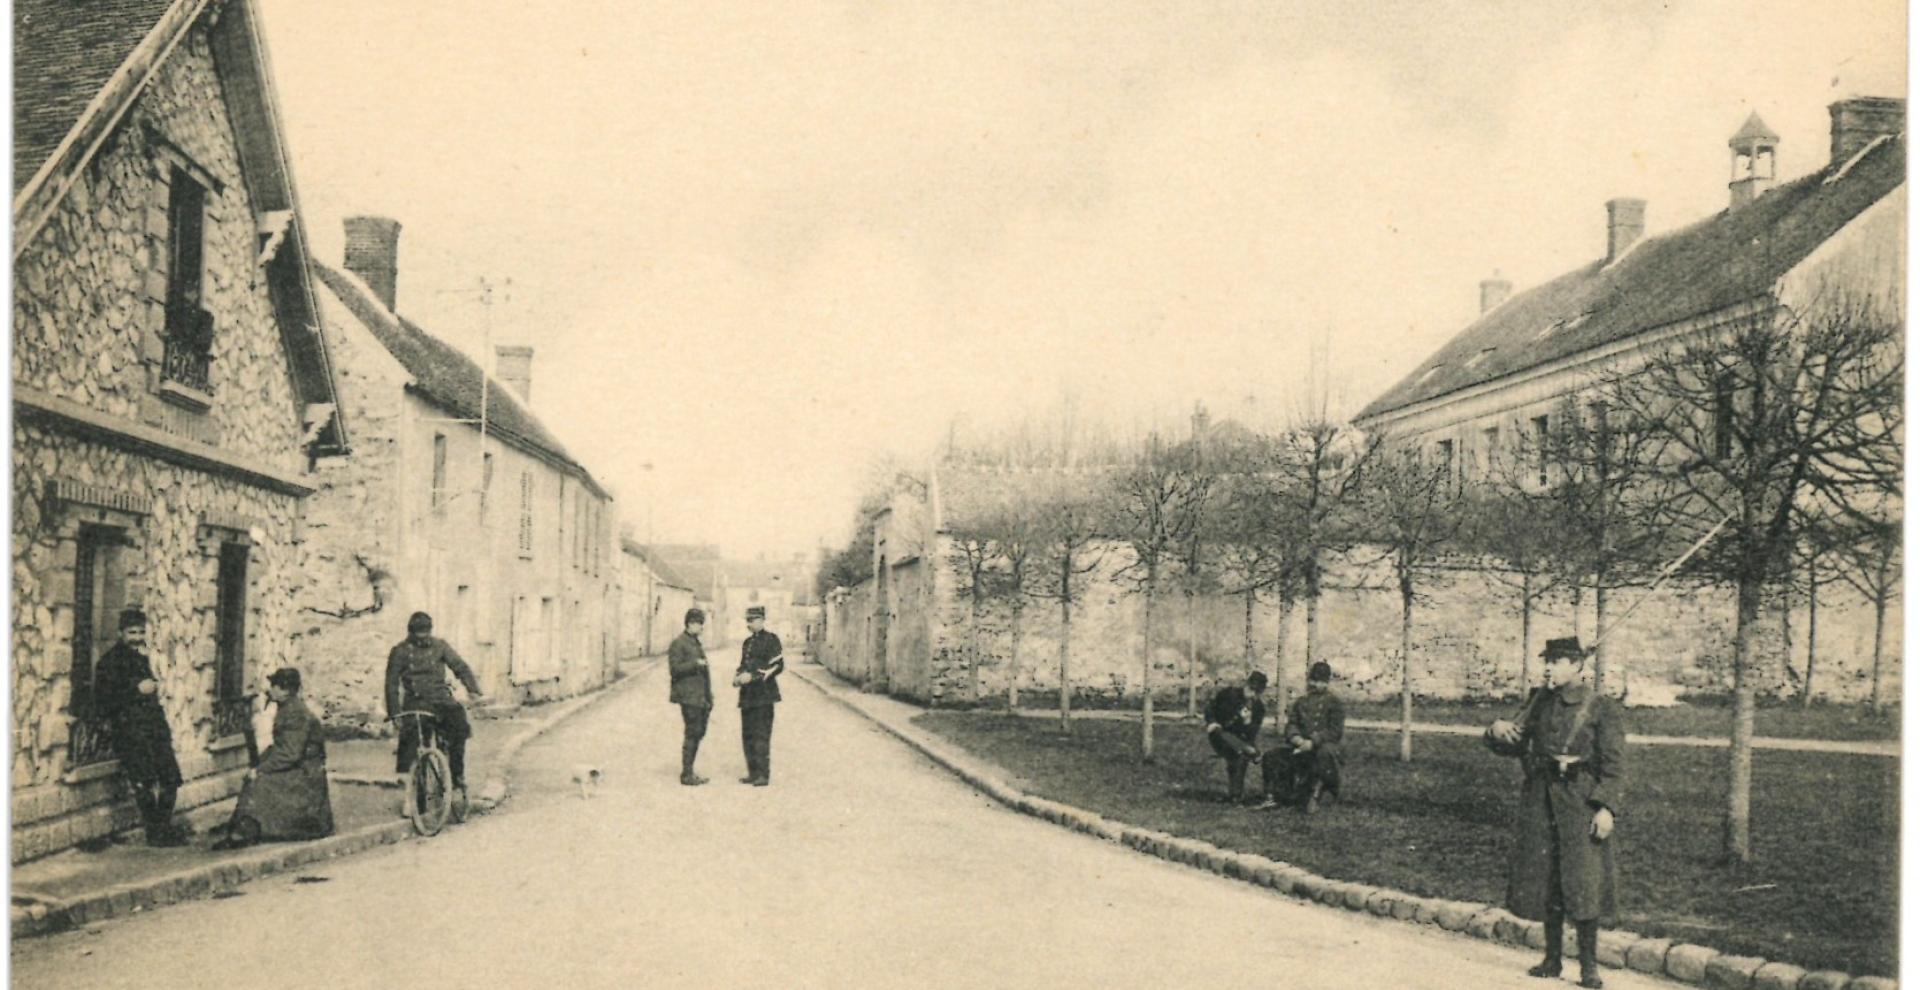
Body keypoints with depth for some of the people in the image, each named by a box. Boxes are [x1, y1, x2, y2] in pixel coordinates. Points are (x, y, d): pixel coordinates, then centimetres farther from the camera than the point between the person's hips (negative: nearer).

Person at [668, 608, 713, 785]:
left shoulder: (696, 643, 20)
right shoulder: (678, 644, -7)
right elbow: (674, 669, -15)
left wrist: (709, 697, 21)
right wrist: (695, 664, -23)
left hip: (700, 697, 9)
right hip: (689, 697, -9)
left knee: (698, 733, 10)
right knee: (692, 733, -8)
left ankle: (689, 772, 19)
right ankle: (686, 774, -2)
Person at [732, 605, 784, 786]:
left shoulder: (771, 639, -5)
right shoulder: (747, 642, 18)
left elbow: (778, 665, -13)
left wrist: (752, 676, -17)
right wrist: (738, 677, 3)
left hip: (764, 695, -8)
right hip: (747, 695, 8)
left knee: (761, 735, -9)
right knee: (747, 735, 9)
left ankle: (764, 774, -6)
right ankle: (753, 772, 17)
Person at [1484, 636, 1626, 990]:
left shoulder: (1601, 709, -6)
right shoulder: (1539, 701, 10)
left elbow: (1615, 764, -9)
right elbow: (1518, 745, 15)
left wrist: (1606, 807, -18)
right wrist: (1498, 732, -7)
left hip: (1580, 803, -5)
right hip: (1541, 801, 5)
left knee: (1583, 883, -5)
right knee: (1544, 881, 9)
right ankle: (1552, 958, 20)